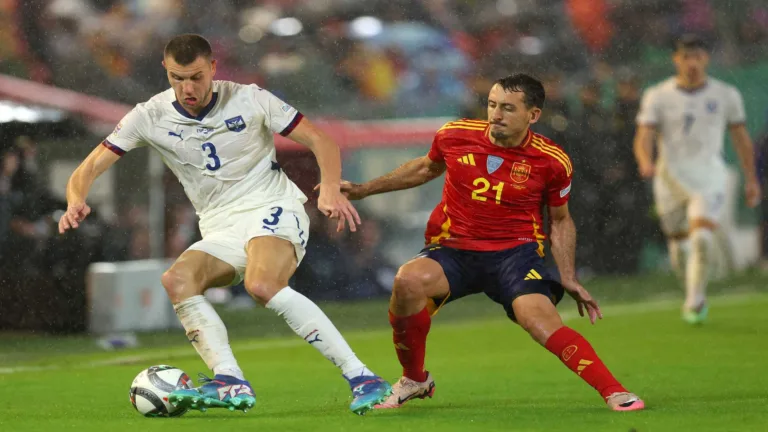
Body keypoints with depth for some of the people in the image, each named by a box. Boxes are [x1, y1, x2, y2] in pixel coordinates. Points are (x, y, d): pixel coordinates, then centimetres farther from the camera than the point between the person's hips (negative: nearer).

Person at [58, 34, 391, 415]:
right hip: (221, 231, 5)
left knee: (262, 285, -35)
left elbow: (320, 142, -1)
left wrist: (331, 190, -21)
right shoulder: (151, 117, 0)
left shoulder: (249, 100, -6)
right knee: (177, 279, -26)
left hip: (272, 210, -5)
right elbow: (89, 169, -2)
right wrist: (76, 201, -25)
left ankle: (361, 378, -36)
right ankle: (230, 384, -33)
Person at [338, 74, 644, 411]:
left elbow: (560, 221, 10)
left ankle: (613, 391, -25)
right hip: (453, 249, 2)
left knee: (539, 317, -30)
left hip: (515, 253, -2)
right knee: (408, 281, -29)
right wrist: (364, 190, 19)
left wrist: (569, 279, 3)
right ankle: (414, 380, -6)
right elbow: (426, 168, 18)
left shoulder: (552, 162, -7)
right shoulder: (455, 136, -5)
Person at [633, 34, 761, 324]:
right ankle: (695, 294, 34)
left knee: (702, 237, -23)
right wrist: (645, 162, -28)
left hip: (709, 176, -1)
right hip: (671, 177, 1)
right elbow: (644, 137, -7)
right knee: (679, 249, 9)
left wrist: (751, 179, 14)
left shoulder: (725, 95, 3)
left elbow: (740, 137, 13)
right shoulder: (657, 96, 1)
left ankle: (695, 301, -12)